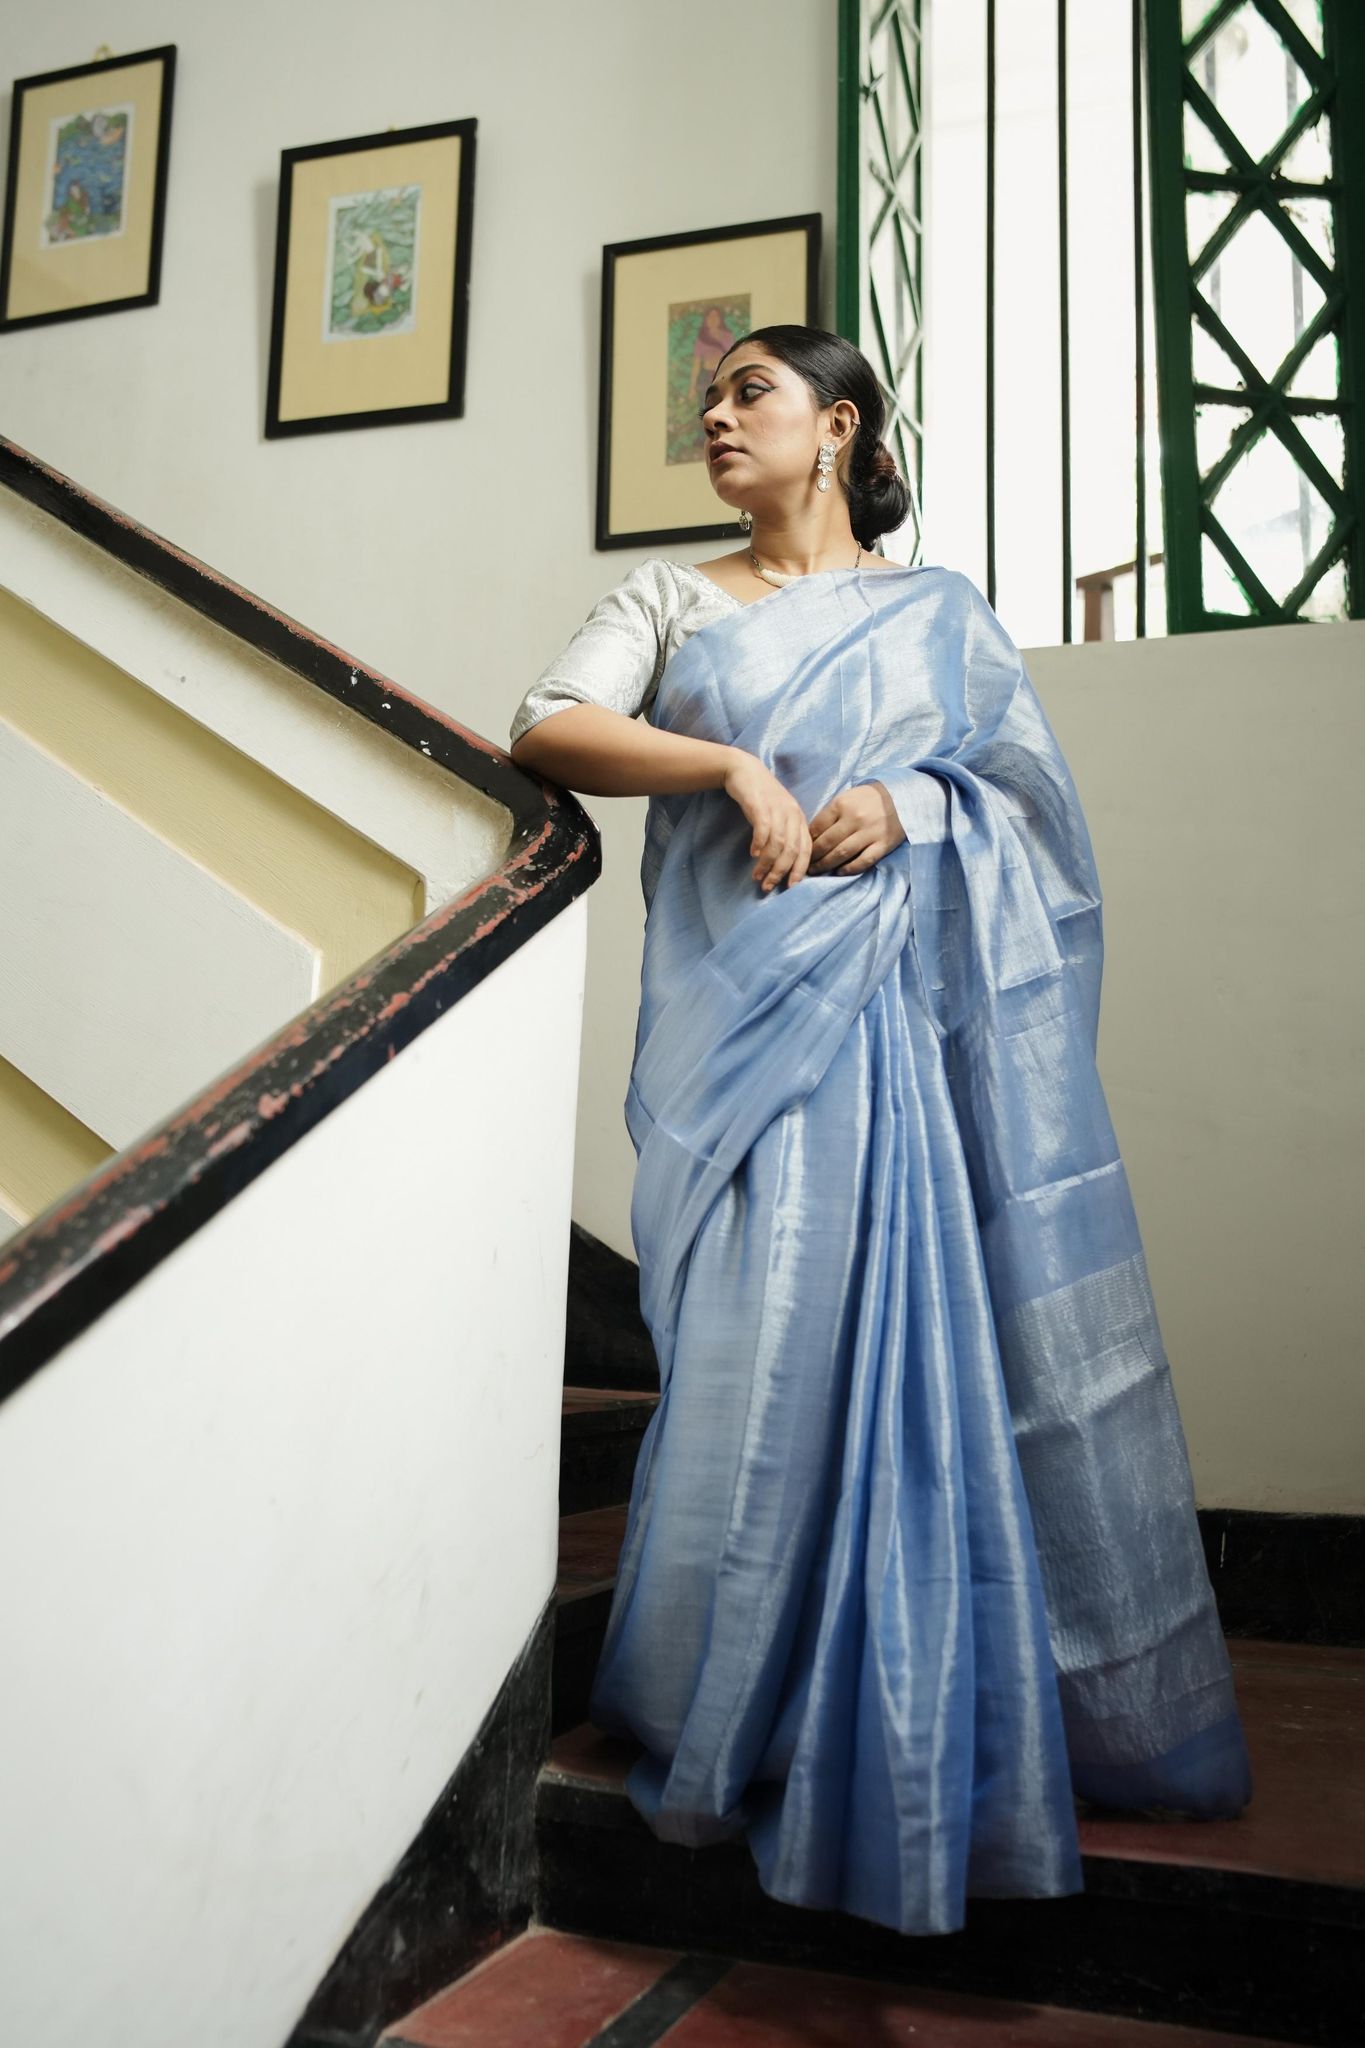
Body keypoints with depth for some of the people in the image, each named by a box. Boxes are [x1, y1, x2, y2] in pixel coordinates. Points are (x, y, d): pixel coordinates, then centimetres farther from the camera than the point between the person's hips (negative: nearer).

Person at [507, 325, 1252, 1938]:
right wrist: (735, 767, -11)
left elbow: (1036, 786, 12)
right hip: (749, 1003, 0)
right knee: (765, 1336, -6)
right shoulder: (672, 597, 16)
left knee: (951, 1332, -1)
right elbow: (548, 730, 1)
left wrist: (914, 804, -8)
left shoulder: (940, 608, 17)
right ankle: (733, 1719, 10)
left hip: (916, 1004, 1)